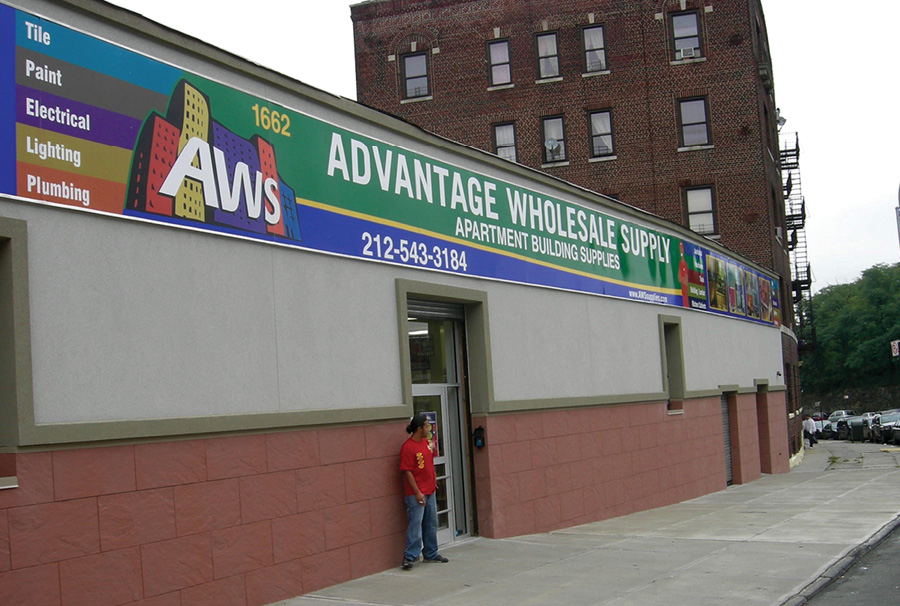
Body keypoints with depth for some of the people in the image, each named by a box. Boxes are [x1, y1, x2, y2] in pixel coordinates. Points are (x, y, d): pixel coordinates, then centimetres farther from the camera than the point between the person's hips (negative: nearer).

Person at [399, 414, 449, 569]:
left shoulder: (425, 442, 10)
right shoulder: (408, 447, -16)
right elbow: (407, 471, -18)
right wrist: (417, 493, -20)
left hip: (429, 491, 9)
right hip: (416, 494, -9)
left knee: (431, 524, 15)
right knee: (415, 525, -9)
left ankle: (431, 554, 26)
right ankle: (409, 557, -5)